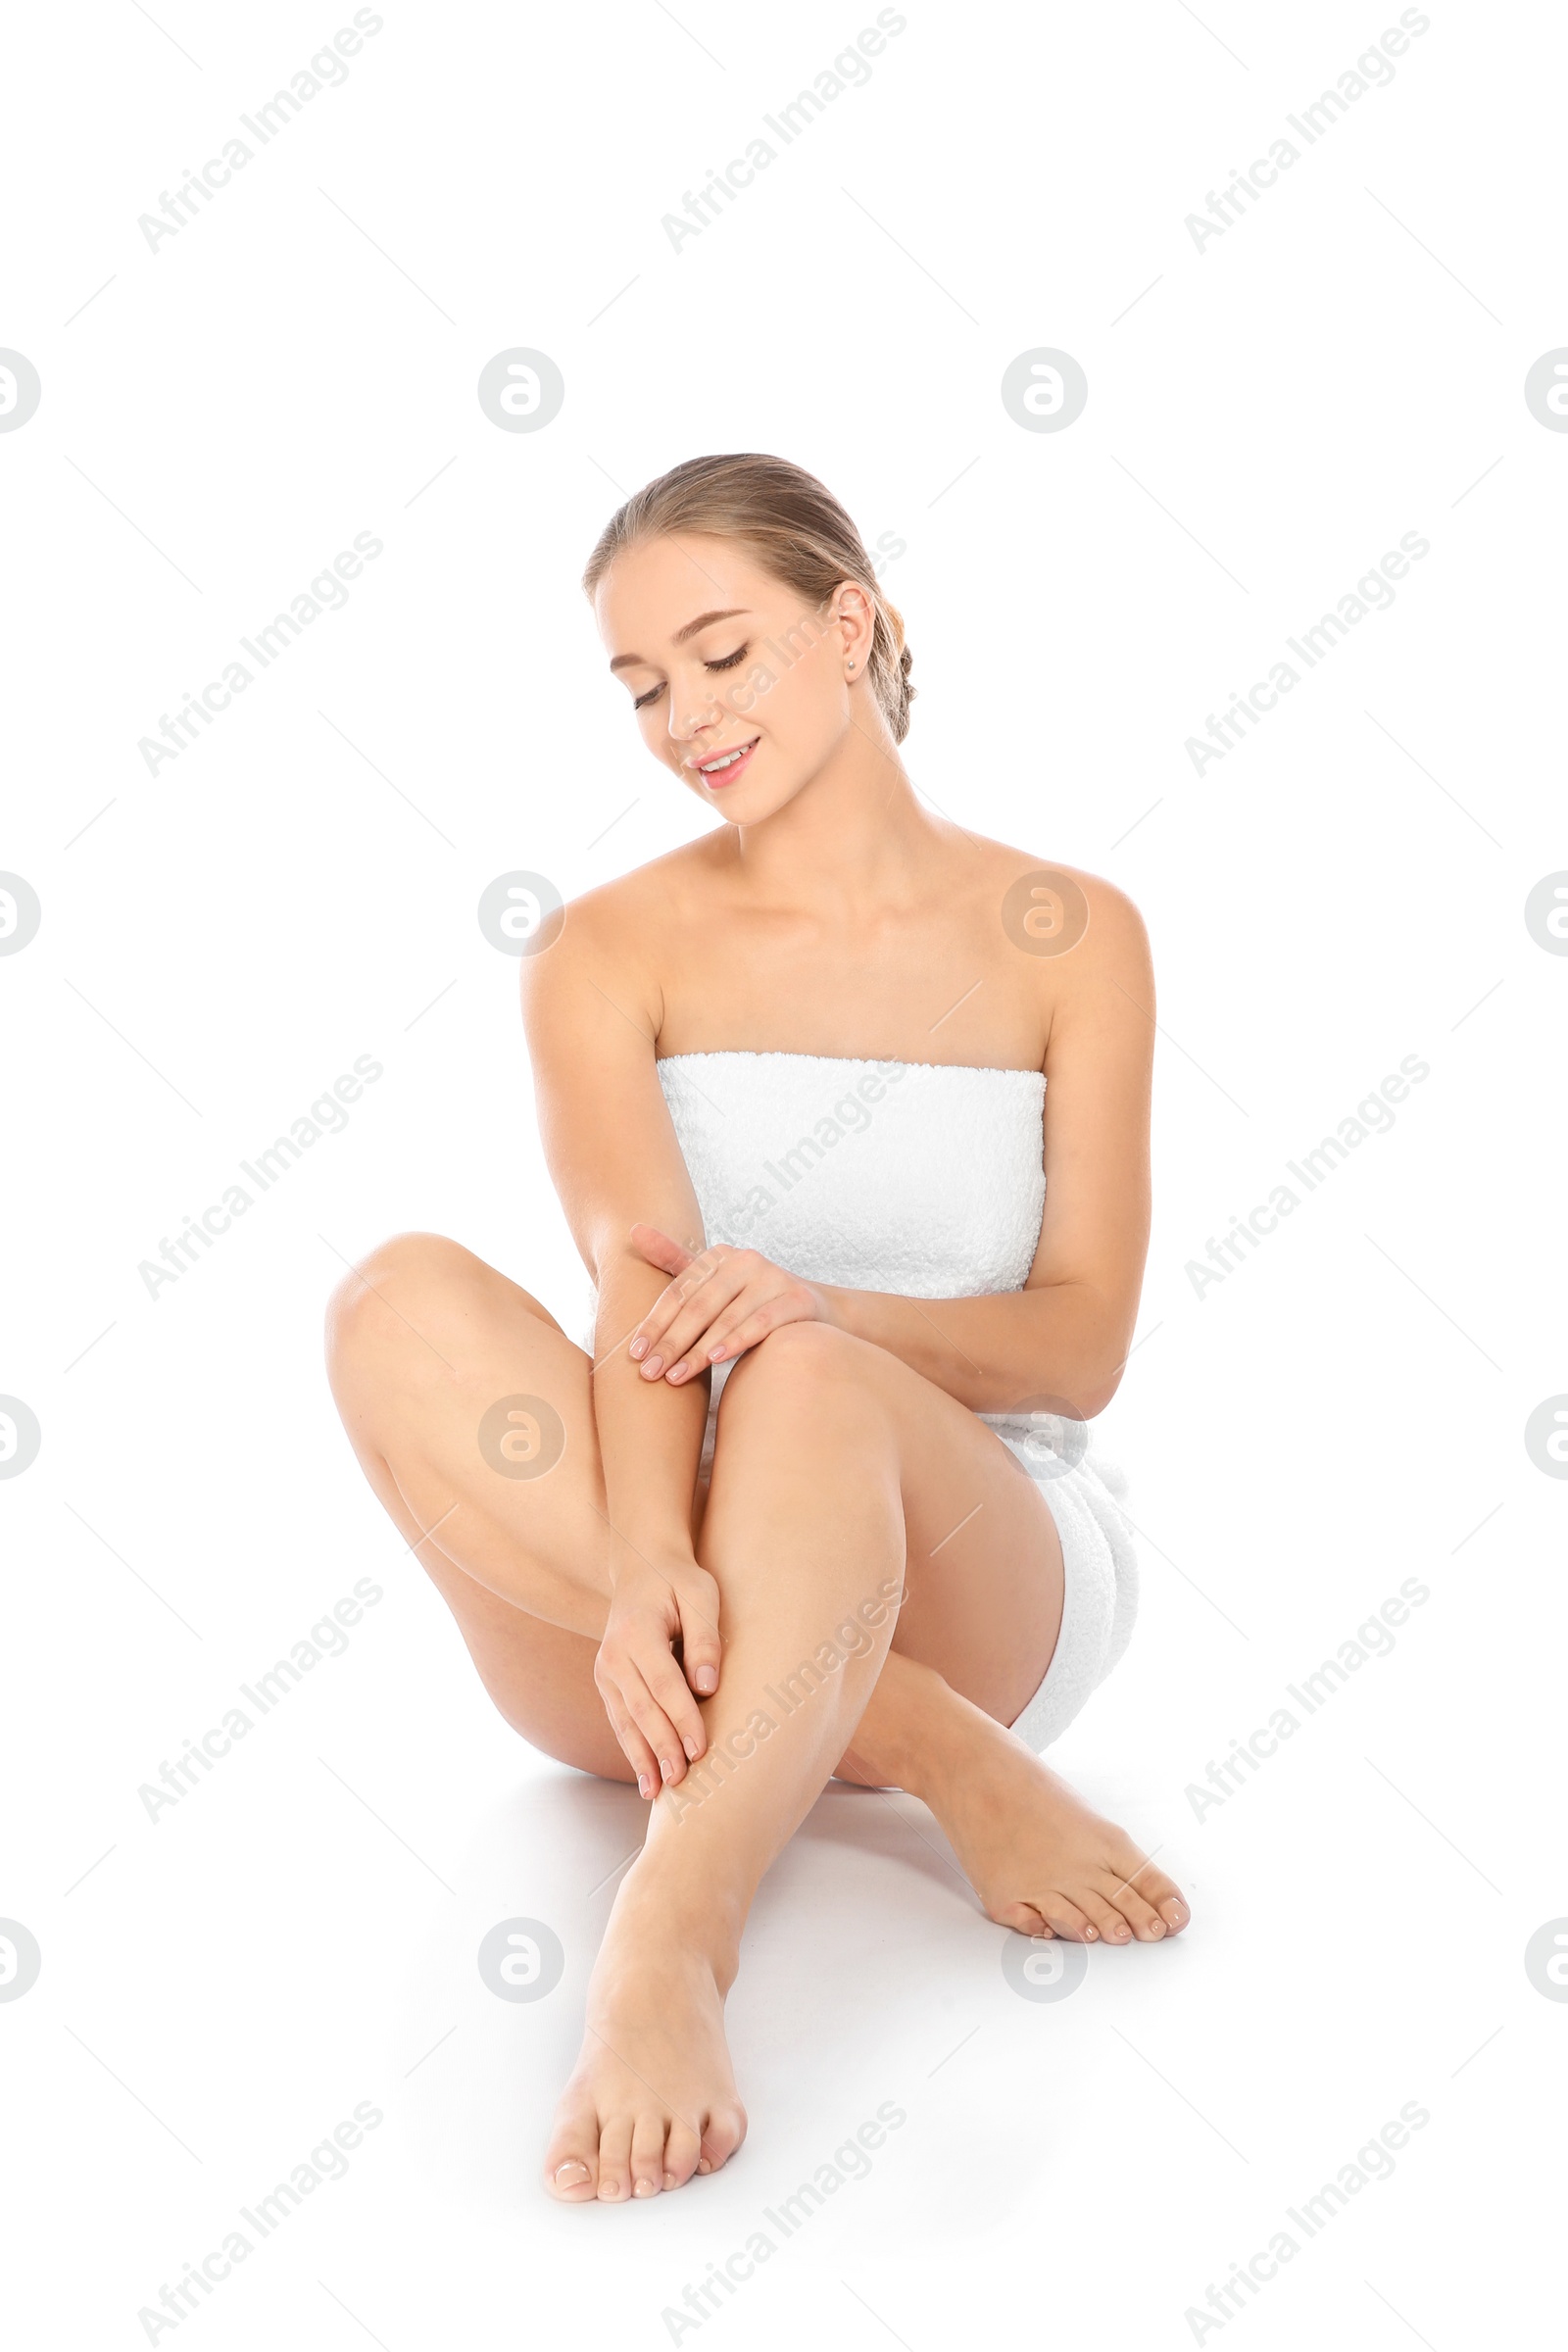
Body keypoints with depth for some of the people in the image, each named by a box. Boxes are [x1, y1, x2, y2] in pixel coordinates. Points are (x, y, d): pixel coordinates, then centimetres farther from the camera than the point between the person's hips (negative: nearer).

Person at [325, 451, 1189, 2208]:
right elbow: (640, 1276, -16)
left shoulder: (1065, 939, 4)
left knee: (804, 1386, -35)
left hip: (979, 1576, -1)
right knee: (402, 1304, -28)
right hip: (671, 1621, 2)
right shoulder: (608, 951, 3)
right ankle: (942, 1760, -29)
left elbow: (1083, 1347, -4)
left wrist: (824, 1310, -26)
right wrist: (649, 1561, -36)